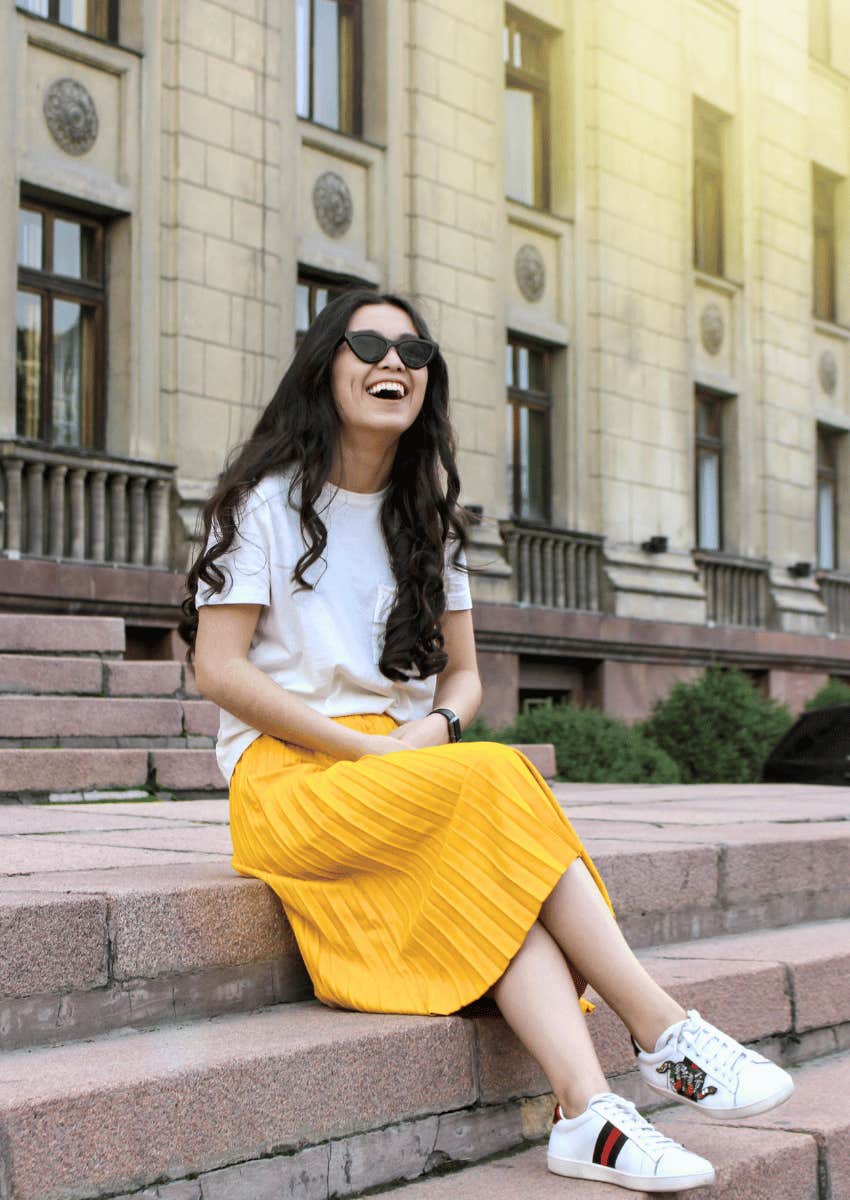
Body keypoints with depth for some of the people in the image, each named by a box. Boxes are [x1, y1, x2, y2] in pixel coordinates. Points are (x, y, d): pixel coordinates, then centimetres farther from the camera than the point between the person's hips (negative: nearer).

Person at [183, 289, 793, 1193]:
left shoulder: (426, 517, 17)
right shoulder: (266, 500, 0)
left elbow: (461, 676, 16)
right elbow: (219, 668, -8)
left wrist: (434, 727, -9)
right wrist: (365, 749, -16)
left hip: (407, 770, 5)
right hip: (288, 778, -5)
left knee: (492, 877, -30)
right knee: (501, 782, -30)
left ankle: (588, 1115, -45)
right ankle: (663, 1034, -29)